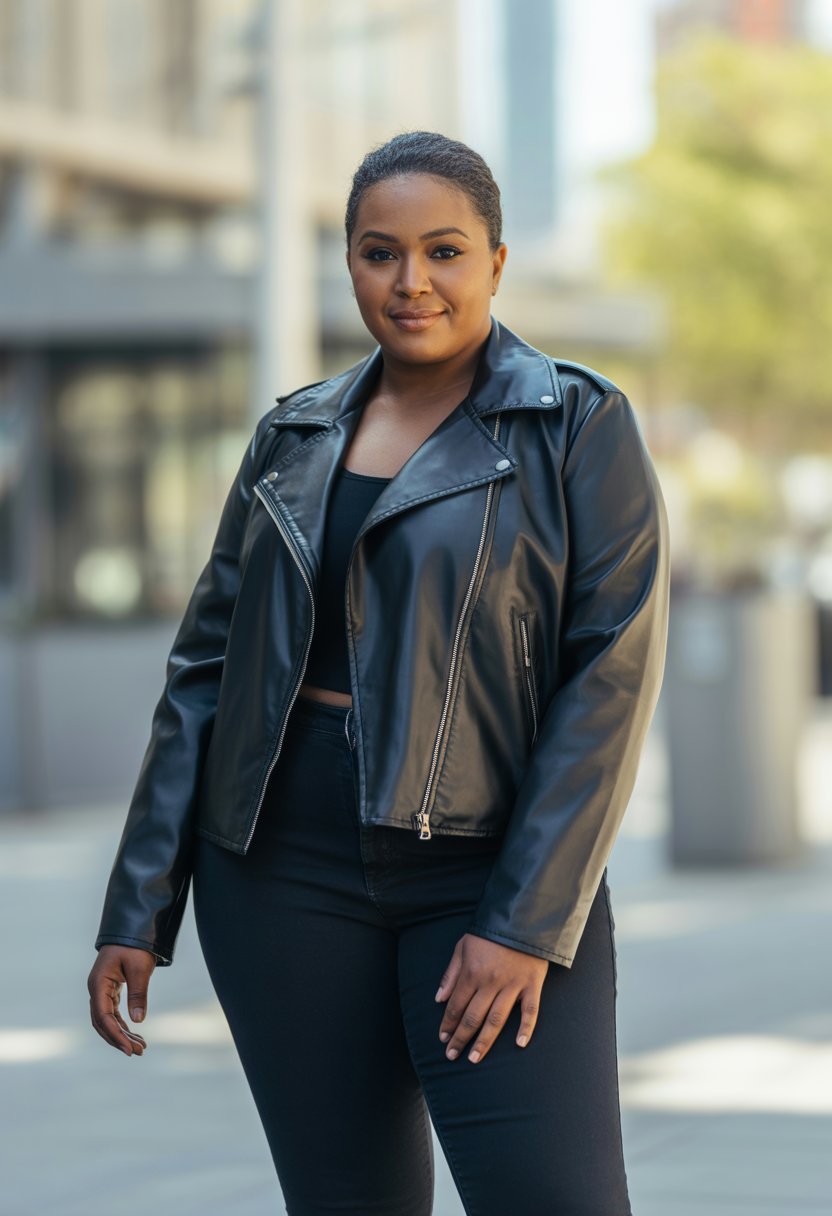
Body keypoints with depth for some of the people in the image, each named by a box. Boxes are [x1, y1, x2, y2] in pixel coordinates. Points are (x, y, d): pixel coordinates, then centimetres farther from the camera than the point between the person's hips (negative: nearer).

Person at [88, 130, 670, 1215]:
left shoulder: (580, 428, -2)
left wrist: (527, 922, -15)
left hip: (493, 871, -3)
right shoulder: (295, 438, 10)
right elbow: (207, 669, 11)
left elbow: (613, 677, -9)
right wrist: (138, 911, 6)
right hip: (289, 869, 3)